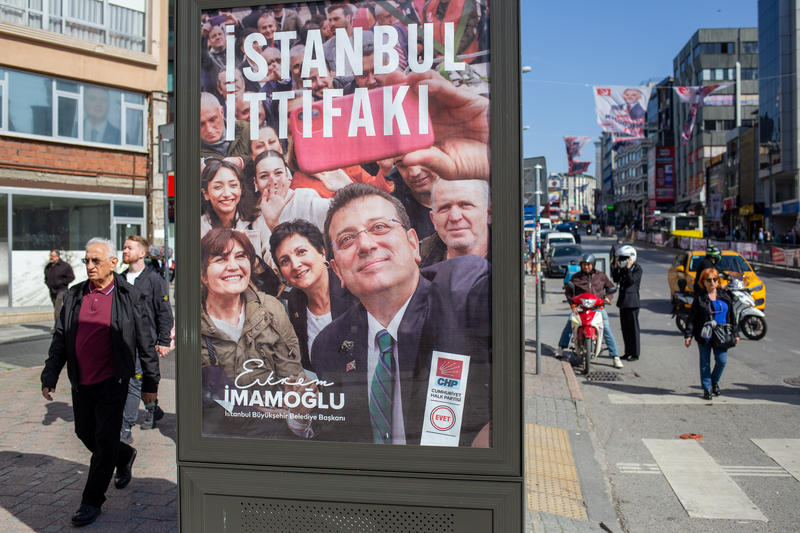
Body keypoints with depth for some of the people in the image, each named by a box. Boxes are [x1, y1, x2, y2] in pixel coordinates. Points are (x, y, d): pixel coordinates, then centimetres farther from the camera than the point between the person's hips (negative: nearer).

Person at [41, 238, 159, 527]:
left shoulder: (128, 297, -7)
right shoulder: (74, 296, 5)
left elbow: (145, 343, -3)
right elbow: (60, 339, 11)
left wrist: (150, 383, -2)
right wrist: (50, 376, 5)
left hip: (112, 383, -5)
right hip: (81, 383, 5)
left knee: (105, 441, -1)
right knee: (85, 434, 16)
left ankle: (92, 501, 13)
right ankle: (125, 456, 44)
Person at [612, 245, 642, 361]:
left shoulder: (637, 268, -9)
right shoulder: (623, 268, 14)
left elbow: (631, 280, -20)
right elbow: (616, 279, 9)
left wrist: (628, 269, -24)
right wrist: (616, 268, 1)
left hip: (632, 301, -8)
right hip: (623, 300, 8)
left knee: (633, 327, -5)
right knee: (625, 327, 12)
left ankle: (635, 353, 1)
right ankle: (628, 352, 21)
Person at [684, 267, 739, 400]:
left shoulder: (725, 296, 7)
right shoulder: (699, 297, -1)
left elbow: (732, 316, 13)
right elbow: (692, 318, -2)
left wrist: (735, 333, 10)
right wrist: (688, 335, -7)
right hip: (704, 336, -2)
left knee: (722, 360, -2)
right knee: (705, 363, 4)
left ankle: (715, 381, 25)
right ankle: (706, 388, 15)